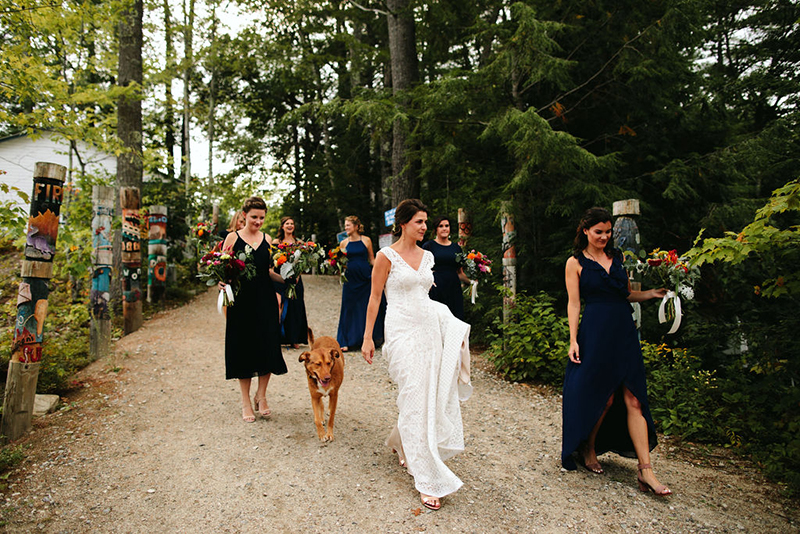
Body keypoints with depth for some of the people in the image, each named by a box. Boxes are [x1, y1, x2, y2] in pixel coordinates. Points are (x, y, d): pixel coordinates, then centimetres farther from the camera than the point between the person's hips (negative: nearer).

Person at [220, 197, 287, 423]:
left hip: (265, 300, 3)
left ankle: (261, 396, 22)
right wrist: (222, 283, -20)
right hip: (241, 300, -2)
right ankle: (246, 402, 19)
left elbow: (269, 271, 12)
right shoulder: (233, 238, 0)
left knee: (267, 347, 1)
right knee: (243, 347, 4)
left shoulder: (267, 240, 9)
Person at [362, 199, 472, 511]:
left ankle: (401, 445, 39)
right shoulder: (387, 256, -5)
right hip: (403, 331, -6)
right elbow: (374, 298, -4)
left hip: (430, 329, 7)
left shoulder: (427, 256, 13)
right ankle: (428, 480, 3)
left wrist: (452, 327, 19)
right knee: (415, 400, -6)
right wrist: (367, 338, -7)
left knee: (432, 395, 10)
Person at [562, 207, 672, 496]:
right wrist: (573, 340, -10)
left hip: (624, 331, 5)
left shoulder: (617, 257, 14)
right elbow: (574, 303, -4)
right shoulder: (575, 262, 1)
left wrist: (651, 294, 2)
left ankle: (645, 470, 2)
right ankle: (588, 449, 26)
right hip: (596, 332, -4)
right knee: (603, 397, 2)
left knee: (633, 398, 0)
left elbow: (626, 294, 20)